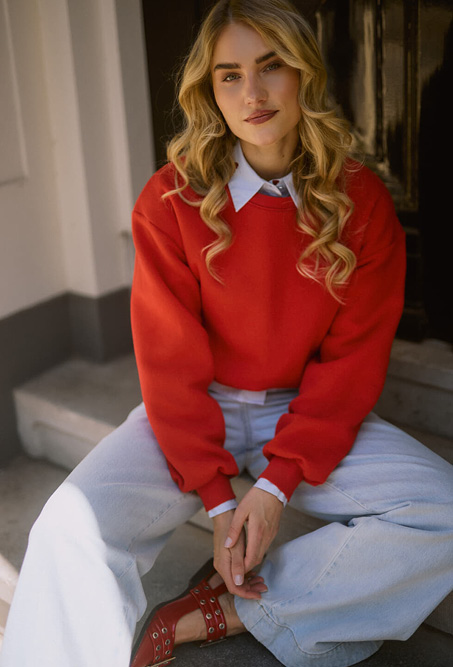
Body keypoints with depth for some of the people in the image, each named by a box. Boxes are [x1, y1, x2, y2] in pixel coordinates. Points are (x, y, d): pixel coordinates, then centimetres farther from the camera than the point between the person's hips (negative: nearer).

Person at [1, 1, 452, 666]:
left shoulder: (361, 201, -7)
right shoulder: (171, 200, -10)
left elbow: (352, 358, -7)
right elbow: (170, 359, -9)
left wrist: (276, 485, -17)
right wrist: (217, 498, -17)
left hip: (311, 413, 2)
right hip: (197, 411, -1)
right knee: (73, 525, -28)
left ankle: (222, 606, -14)